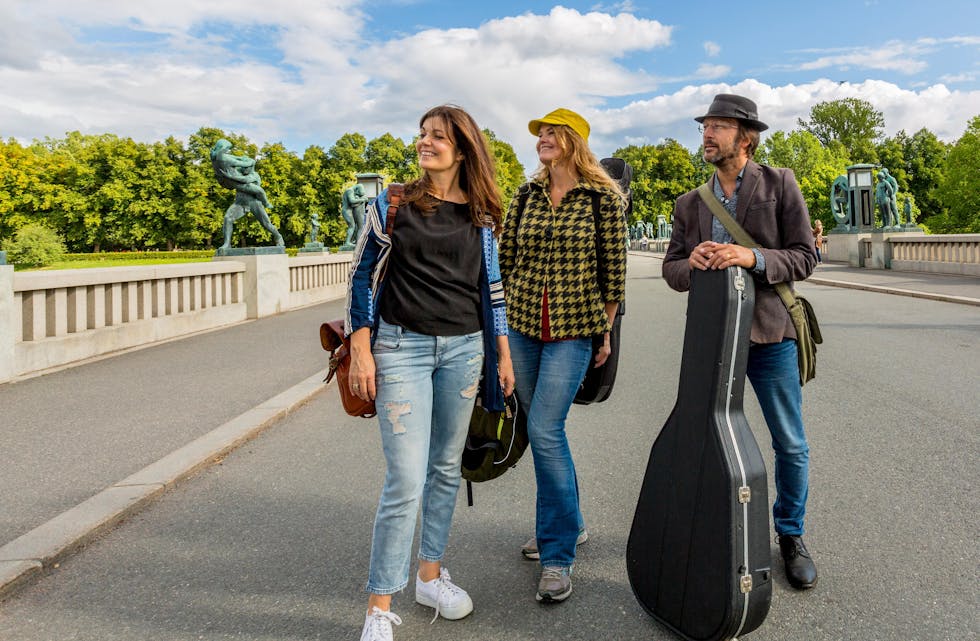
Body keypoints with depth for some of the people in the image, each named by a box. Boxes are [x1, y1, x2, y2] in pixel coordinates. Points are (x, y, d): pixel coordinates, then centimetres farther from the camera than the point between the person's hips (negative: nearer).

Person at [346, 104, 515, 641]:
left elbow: (490, 286, 14)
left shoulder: (480, 216, 8)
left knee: (446, 469, 12)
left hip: (464, 349, 4)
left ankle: (430, 574, 31)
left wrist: (503, 354, 11)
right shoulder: (393, 205, 1)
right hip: (402, 347, -3)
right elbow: (363, 276, 1)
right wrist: (361, 350, -6)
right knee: (406, 481, -8)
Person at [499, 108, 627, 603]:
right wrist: (505, 317, 10)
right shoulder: (525, 196, 7)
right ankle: (568, 524, 32)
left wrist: (605, 332, 2)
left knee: (544, 431, -13)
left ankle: (558, 556, 0)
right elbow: (505, 259, 12)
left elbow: (614, 270, 0)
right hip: (522, 326, 5)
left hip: (572, 330, -5)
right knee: (543, 429, 12)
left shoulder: (603, 199, -3)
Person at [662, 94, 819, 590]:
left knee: (790, 445, 8)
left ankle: (790, 535, 29)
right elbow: (671, 271, 8)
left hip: (769, 334, -2)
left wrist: (752, 258, -23)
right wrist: (691, 261, -15)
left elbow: (804, 257, -5)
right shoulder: (690, 204, 9)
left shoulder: (780, 185, -1)